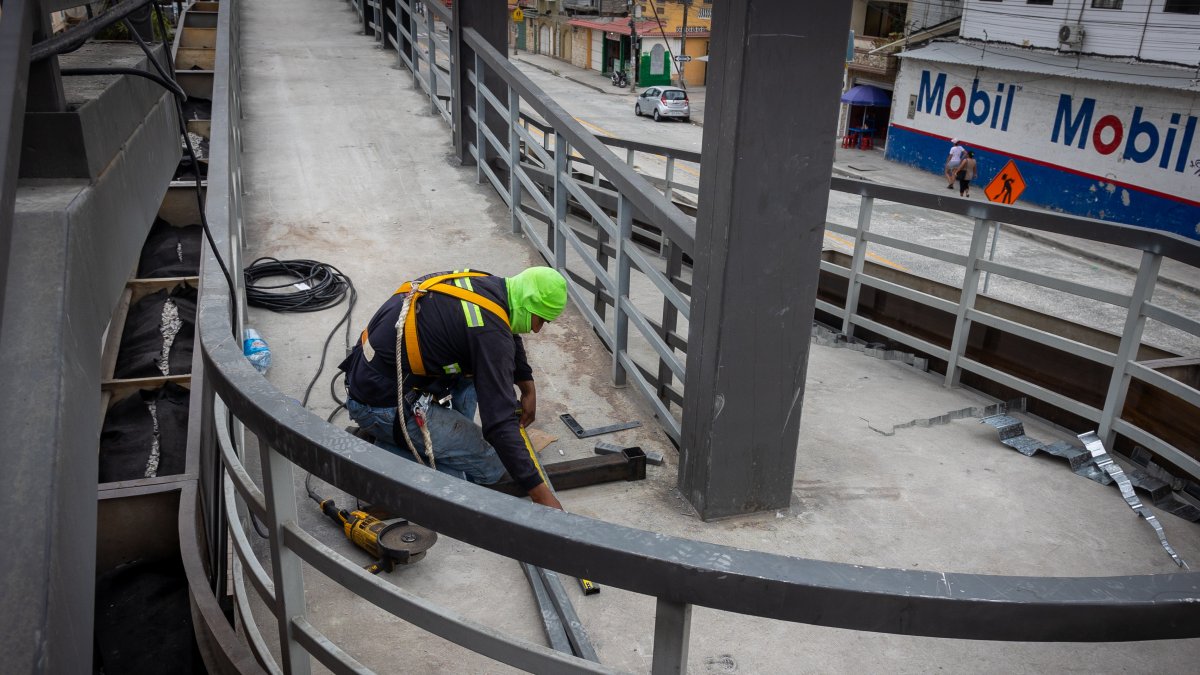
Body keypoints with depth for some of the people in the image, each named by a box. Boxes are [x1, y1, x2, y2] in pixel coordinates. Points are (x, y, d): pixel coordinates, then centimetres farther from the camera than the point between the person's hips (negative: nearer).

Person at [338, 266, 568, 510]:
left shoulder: (485, 282, 3)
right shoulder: (490, 331, -23)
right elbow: (500, 422, -25)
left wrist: (528, 388, 25)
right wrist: (542, 494, -21)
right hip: (383, 406, -9)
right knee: (491, 467, -6)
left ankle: (455, 435, 15)